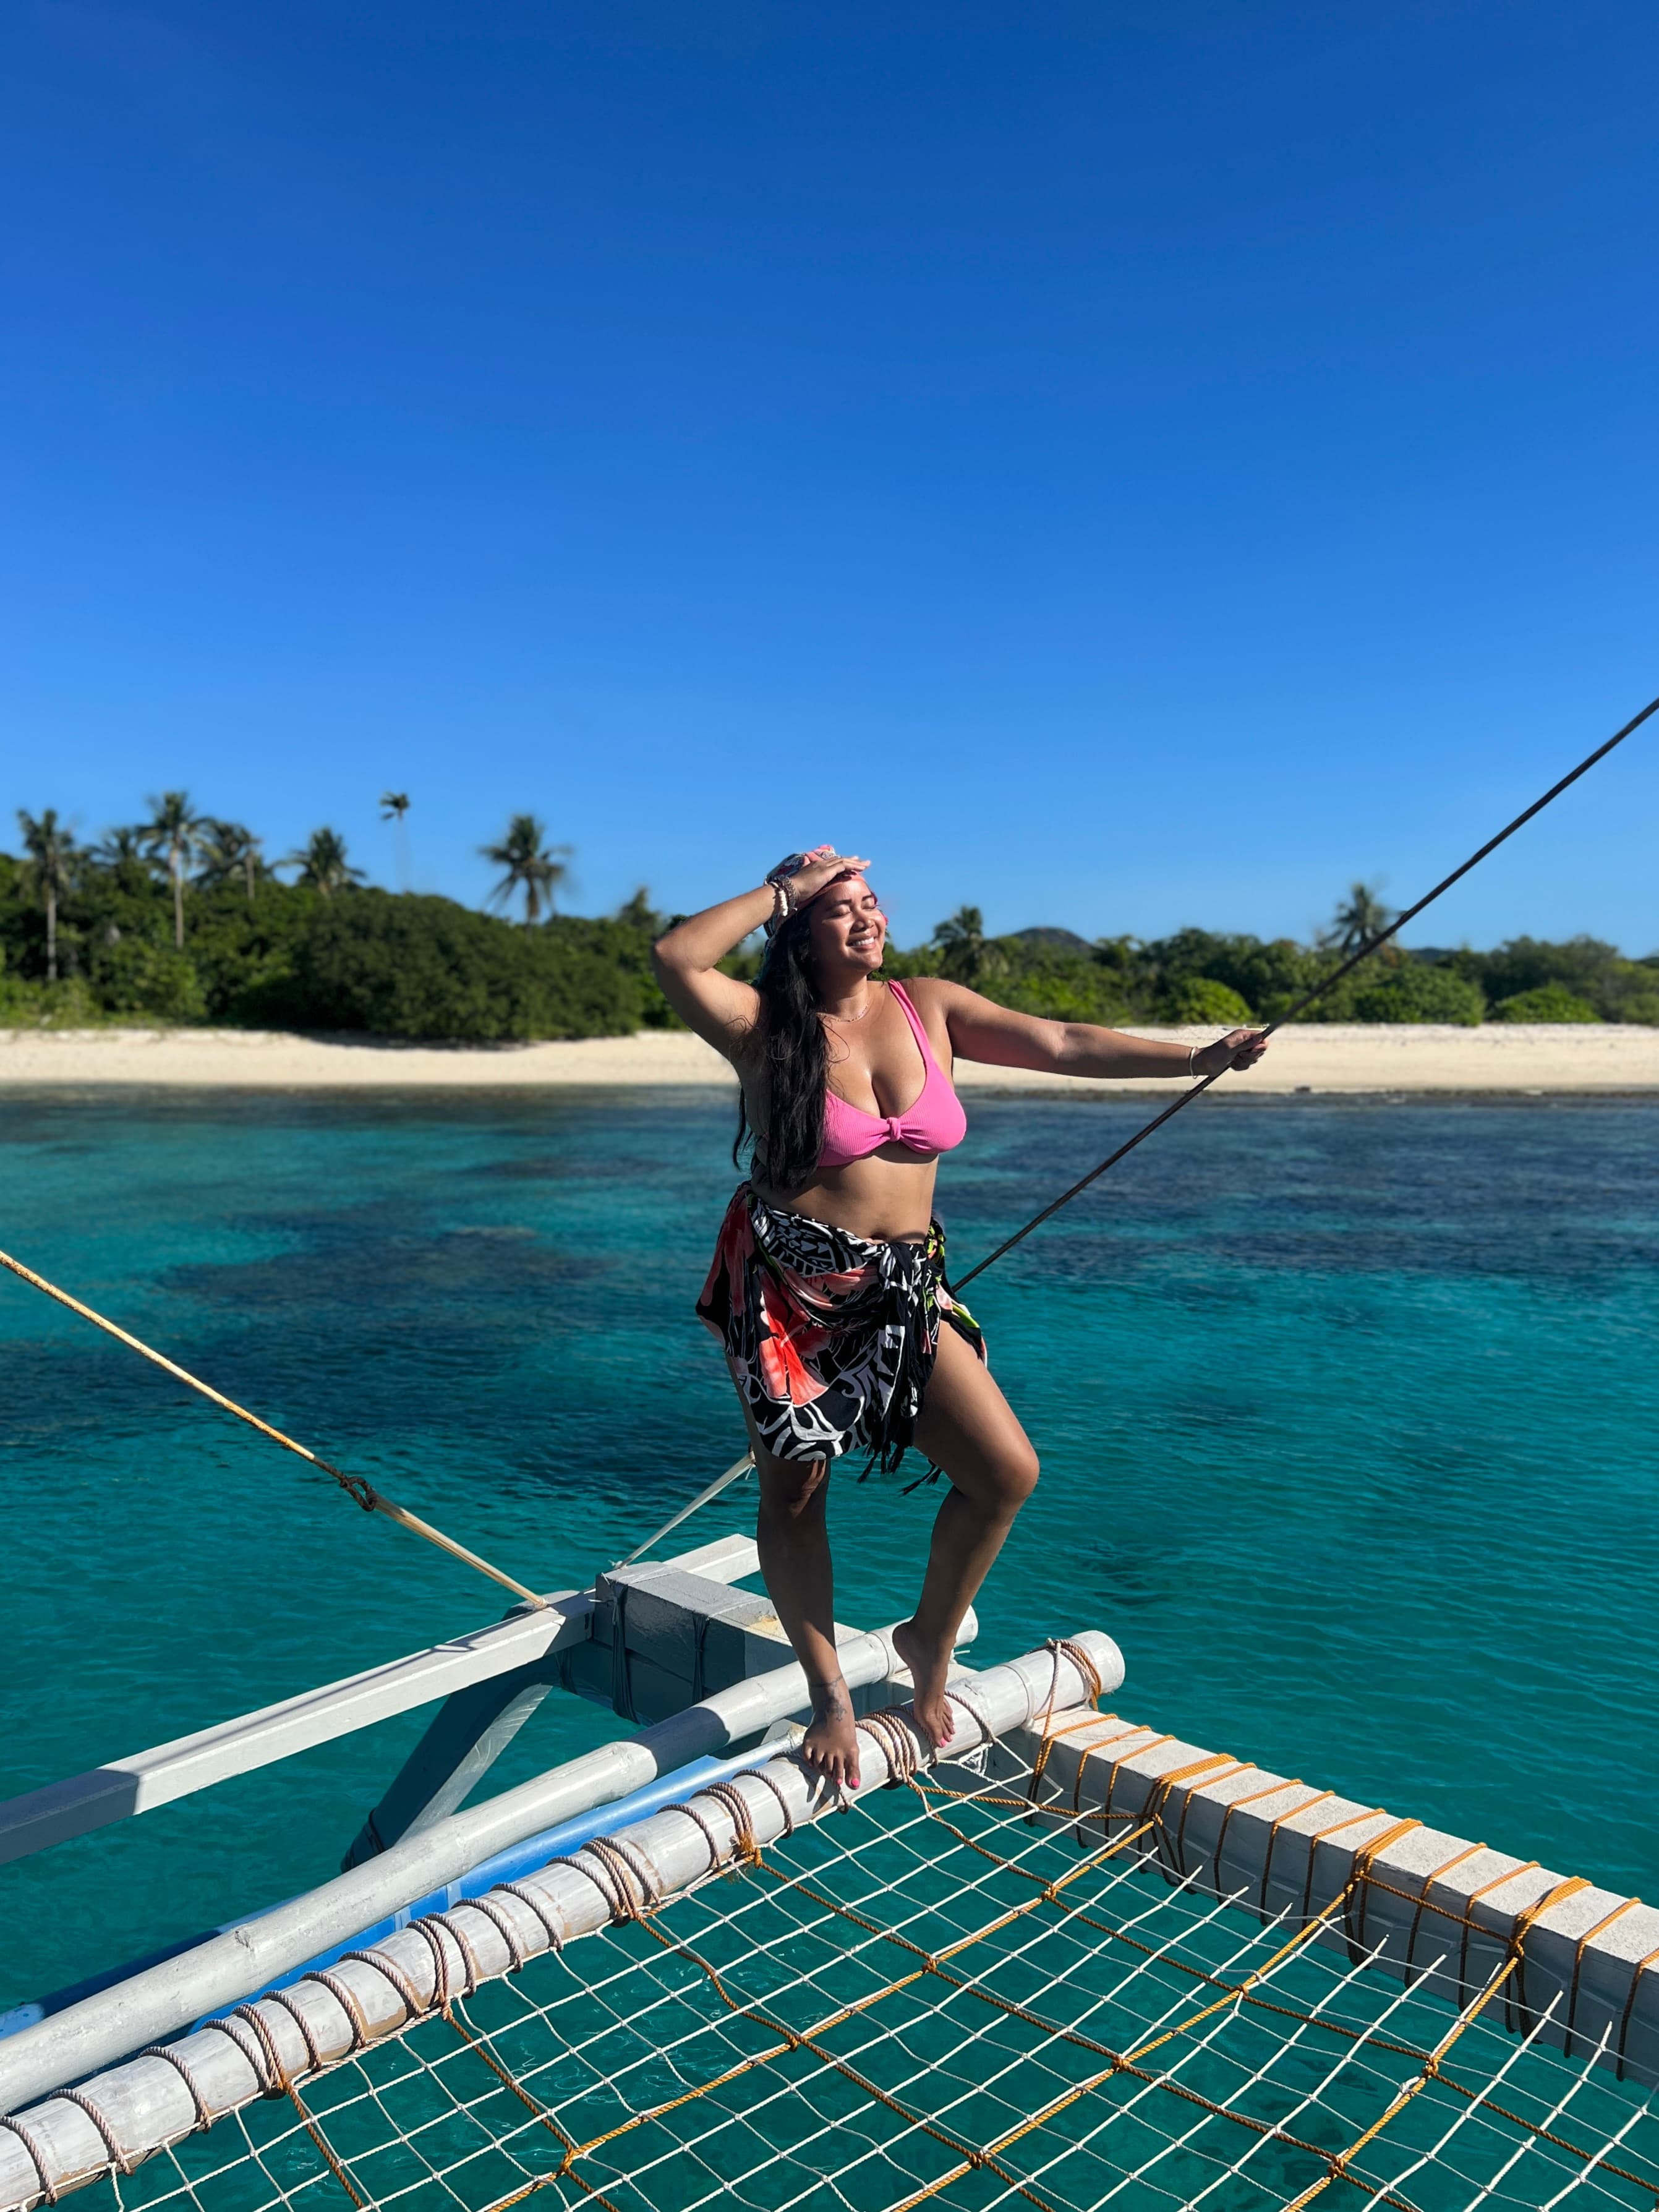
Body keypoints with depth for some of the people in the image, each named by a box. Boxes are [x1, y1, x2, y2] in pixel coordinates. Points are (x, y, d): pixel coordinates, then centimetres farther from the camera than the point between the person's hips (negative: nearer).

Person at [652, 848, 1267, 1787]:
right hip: (789, 1286, -3)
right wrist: (783, 889, -14)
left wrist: (1195, 1057, -3)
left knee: (1009, 1472, -5)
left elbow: (1059, 1044, 1)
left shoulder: (931, 1007, 4)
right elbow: (676, 957, -23)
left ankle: (930, 1646, 21)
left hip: (905, 1287, 4)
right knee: (795, 1493, 5)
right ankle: (831, 1696, 28)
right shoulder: (766, 1023, -6)